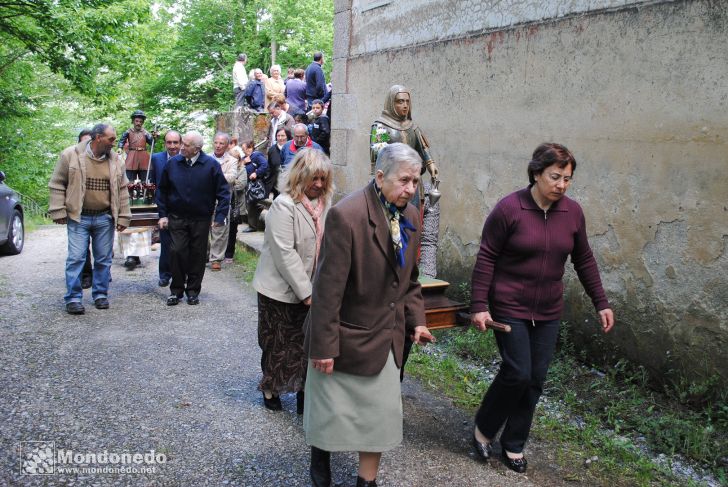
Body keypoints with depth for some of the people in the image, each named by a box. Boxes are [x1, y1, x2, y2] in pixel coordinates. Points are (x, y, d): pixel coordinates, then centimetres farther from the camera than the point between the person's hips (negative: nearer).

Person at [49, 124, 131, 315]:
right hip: (78, 217, -3)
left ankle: (100, 295, 21)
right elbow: (57, 184, -1)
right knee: (76, 258, -3)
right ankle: (73, 299, 5)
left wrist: (123, 217, 6)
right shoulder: (71, 155, -5)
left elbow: (122, 190, 9)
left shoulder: (115, 160, 5)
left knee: (103, 259, 8)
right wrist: (59, 211, -6)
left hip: (105, 219, 3)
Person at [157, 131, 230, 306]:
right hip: (177, 218, 1)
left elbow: (223, 191, -4)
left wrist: (220, 216, -10)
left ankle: (193, 290, 20)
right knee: (177, 252, -3)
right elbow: (163, 190, 9)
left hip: (201, 220, -1)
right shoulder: (173, 163, 0)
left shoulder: (211, 165, -7)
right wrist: (163, 214, 5)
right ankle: (176, 290, 12)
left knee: (197, 255, 6)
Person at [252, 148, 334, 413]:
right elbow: (285, 254, -20)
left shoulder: (322, 204, 4)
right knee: (278, 343, 9)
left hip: (308, 289, 5)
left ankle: (303, 389, 22)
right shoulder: (284, 205, -16)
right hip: (281, 289, -5)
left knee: (305, 341, 7)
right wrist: (305, 292, -18)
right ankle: (271, 388, 30)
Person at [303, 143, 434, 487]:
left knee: (383, 413, 11)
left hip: (386, 337, 6)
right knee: (331, 408, 14)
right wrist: (323, 345, -19)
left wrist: (416, 319, 4)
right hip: (345, 335, -6)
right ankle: (320, 453, 45)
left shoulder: (410, 216, 0)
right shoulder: (346, 215, -23)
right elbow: (328, 287, -21)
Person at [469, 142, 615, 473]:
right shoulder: (509, 208, -14)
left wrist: (601, 303, 9)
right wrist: (479, 305, -14)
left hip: (548, 312, 5)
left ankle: (514, 445, 25)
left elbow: (584, 260, 10)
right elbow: (486, 258, -12)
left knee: (535, 380, 7)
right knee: (517, 372, -9)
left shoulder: (572, 212, 0)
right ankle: (483, 428, 18)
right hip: (509, 308, -5)